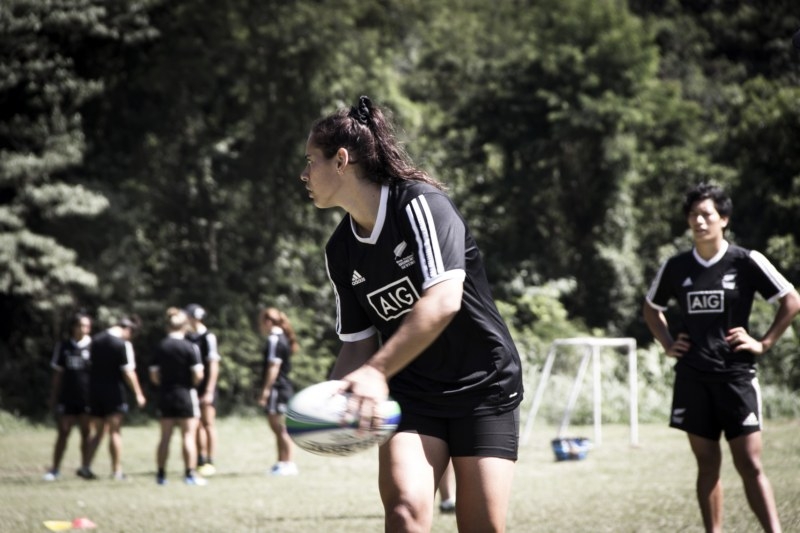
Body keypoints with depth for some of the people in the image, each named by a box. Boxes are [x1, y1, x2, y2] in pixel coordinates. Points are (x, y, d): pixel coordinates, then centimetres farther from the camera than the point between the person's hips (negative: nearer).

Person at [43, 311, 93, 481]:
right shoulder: (63, 347, 5)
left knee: (86, 433, 3)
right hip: (67, 397, 2)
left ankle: (85, 467, 11)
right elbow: (58, 375, 10)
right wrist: (53, 397, 9)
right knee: (63, 432, 3)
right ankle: (55, 469, 8)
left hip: (87, 398, -2)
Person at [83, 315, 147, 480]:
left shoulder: (96, 340, 7)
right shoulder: (123, 344, -13)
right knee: (115, 431, 2)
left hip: (95, 391, 6)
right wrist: (138, 394, -7)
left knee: (98, 431, 14)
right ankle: (116, 471, 4)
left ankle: (86, 467, 4)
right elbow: (128, 373, -15)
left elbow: (89, 363, 14)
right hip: (114, 391, -6)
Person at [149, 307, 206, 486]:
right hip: (185, 394, -4)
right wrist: (192, 383, 6)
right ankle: (190, 474, -1)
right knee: (189, 435, 1)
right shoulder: (190, 347, -11)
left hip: (165, 395, 4)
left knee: (165, 437, 10)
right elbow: (198, 375, -14)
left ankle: (161, 474, 13)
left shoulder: (160, 347, 1)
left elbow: (154, 375, 2)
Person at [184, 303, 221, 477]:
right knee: (197, 425, 9)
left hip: (205, 388, -7)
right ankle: (201, 461, 14)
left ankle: (210, 463, 0)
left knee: (208, 423, -3)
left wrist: (209, 391, -17)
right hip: (192, 388, 7)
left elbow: (213, 365, -13)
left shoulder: (208, 337, -11)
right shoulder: (188, 338, 11)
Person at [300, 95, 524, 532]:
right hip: (411, 394, 4)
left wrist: (377, 372, -36)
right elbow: (357, 343, 9)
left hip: (484, 388, -4)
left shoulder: (421, 204, -16)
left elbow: (443, 301, -29)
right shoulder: (340, 251, 3)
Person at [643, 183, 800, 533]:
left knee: (750, 464, -8)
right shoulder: (675, 267, 6)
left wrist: (763, 343, -4)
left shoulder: (746, 262, -4)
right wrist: (668, 343, 11)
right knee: (707, 464, 6)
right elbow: (651, 307, 24)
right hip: (692, 378, 3)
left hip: (736, 375, -3)